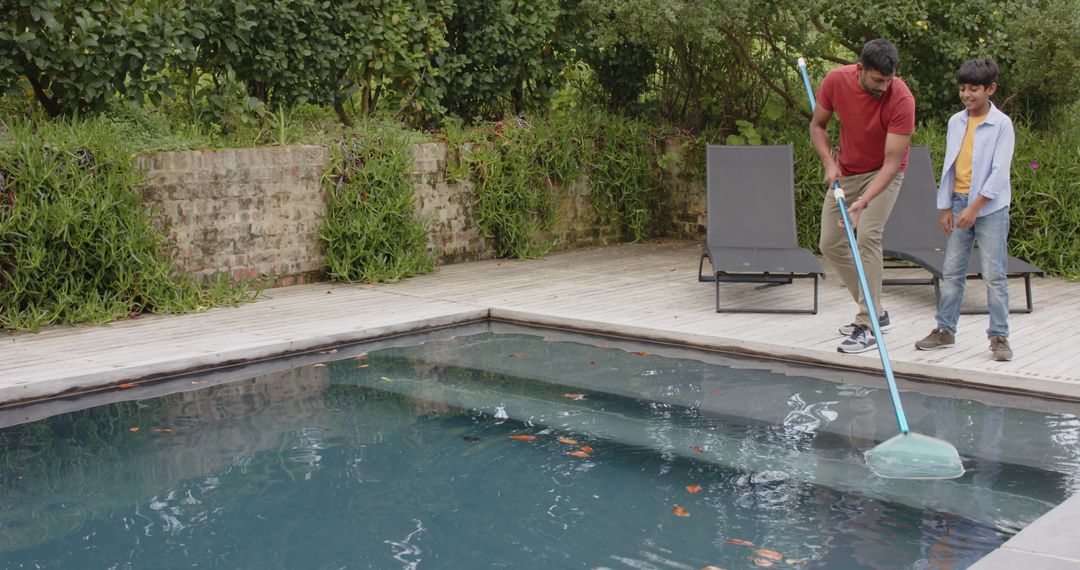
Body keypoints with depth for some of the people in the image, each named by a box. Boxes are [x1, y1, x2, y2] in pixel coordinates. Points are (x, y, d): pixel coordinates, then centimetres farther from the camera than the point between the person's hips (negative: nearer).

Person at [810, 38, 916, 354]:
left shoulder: (902, 99, -30)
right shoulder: (836, 80, -19)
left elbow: (892, 160, -31)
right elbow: (817, 125, -3)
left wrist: (864, 201, -41)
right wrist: (830, 163, -19)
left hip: (883, 172, -5)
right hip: (846, 171, 5)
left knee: (868, 236, -23)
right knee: (830, 244, 5)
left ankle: (868, 327, -18)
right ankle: (875, 311, 19)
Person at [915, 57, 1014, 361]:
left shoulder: (1002, 124, -8)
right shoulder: (956, 122, 8)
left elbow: (999, 171, -13)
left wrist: (975, 207, -18)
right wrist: (946, 207, 8)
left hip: (990, 208, -5)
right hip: (959, 204, 5)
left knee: (994, 274, -3)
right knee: (952, 271, 9)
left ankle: (999, 336, 4)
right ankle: (945, 330, 18)